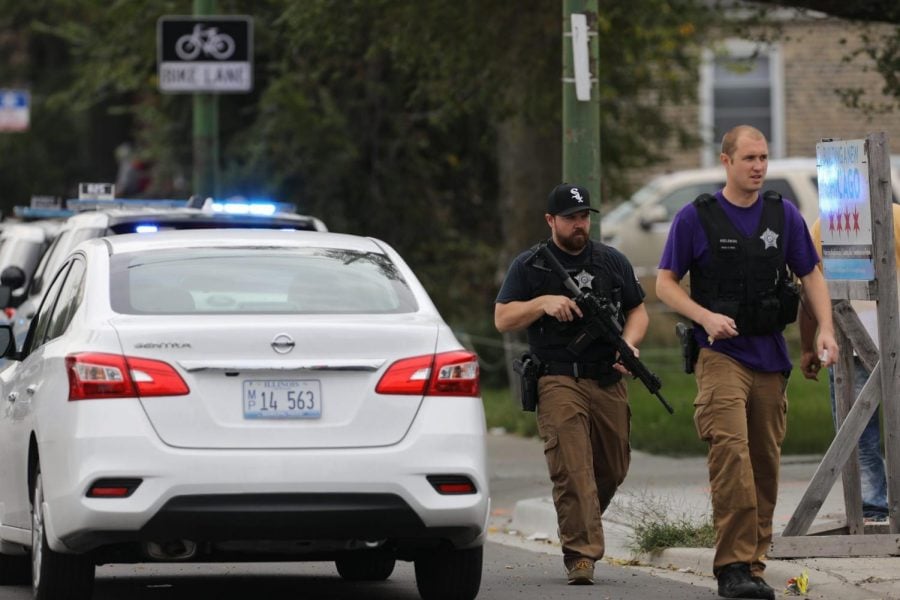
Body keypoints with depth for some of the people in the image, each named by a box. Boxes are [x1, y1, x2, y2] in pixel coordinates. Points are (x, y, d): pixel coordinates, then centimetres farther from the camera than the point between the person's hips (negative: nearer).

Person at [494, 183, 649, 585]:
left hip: (608, 382, 4)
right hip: (558, 381, -4)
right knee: (572, 470, -15)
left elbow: (638, 311, 17)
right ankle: (580, 554, -17)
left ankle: (579, 529, 33)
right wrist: (543, 303, -15)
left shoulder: (612, 262, 14)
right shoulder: (529, 267, 5)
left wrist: (629, 344, -4)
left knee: (612, 470, 10)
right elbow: (503, 319, 1)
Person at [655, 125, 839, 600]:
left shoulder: (784, 216, 9)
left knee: (766, 463, 6)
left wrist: (825, 328, -2)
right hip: (721, 353, -4)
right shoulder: (695, 218, -1)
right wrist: (706, 317, -14)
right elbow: (665, 283, 2)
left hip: (770, 357, 4)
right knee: (731, 453, -19)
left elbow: (811, 275, 14)